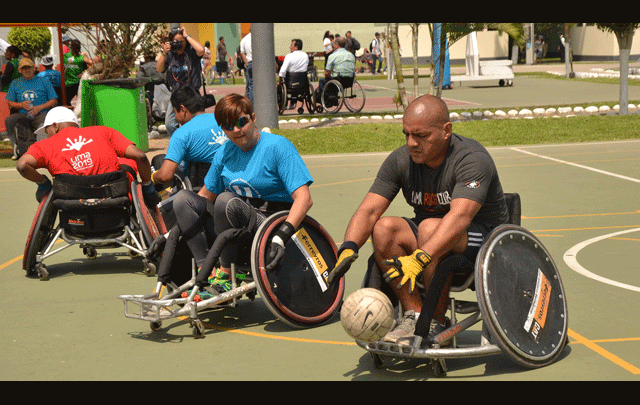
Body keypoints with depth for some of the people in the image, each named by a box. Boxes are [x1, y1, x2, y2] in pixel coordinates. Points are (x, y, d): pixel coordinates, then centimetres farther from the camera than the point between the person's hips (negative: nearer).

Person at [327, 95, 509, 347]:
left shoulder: (472, 159, -22)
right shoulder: (401, 161, -4)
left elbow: (459, 218, -37)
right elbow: (369, 210, -11)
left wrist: (419, 259, -50)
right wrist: (348, 248, -31)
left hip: (485, 238, -6)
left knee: (430, 228, -35)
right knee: (384, 229, -21)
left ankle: (437, 324, -23)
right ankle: (414, 315, -18)